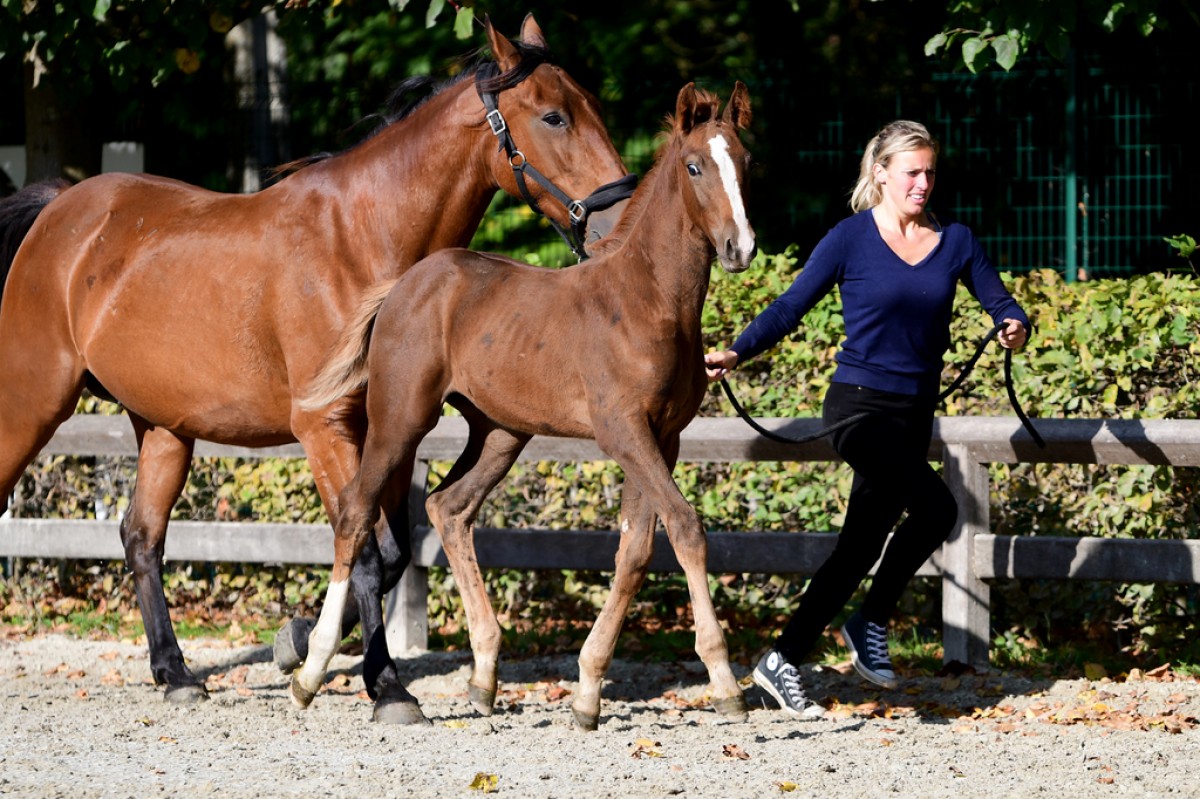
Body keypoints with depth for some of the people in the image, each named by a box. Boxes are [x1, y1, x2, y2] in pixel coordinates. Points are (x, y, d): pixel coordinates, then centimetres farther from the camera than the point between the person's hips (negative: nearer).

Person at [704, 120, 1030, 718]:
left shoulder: (955, 242, 7)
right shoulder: (851, 240, -5)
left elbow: (1000, 302, 6)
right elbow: (790, 307, -6)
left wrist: (1014, 327, -18)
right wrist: (737, 353, -19)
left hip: (915, 415, 5)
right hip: (859, 405, -5)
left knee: (860, 548, 6)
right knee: (934, 508, -25)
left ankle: (782, 662, 15)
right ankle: (871, 624, -7)